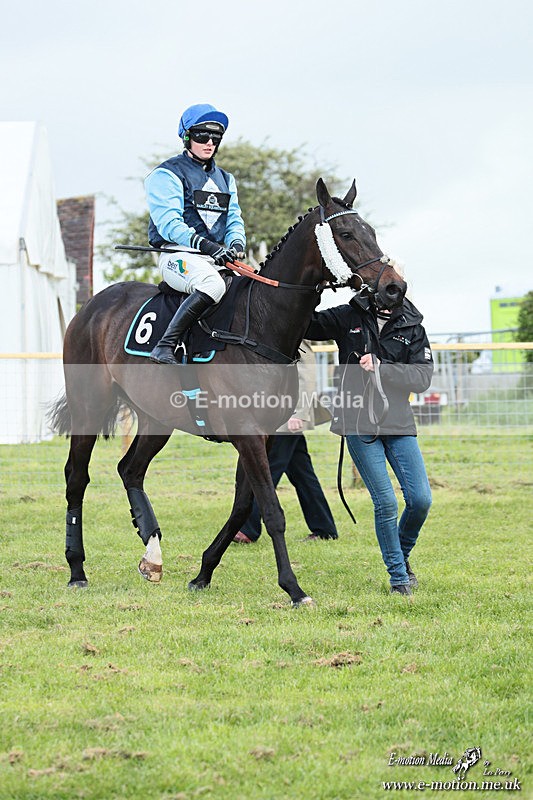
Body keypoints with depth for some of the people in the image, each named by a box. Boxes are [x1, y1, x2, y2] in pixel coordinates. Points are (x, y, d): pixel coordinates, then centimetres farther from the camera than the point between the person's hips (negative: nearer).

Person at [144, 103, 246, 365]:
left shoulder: (225, 179, 23)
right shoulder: (167, 174, -1)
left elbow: (234, 219, 16)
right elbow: (169, 224, -13)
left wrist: (236, 244, -9)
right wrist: (206, 245, -27)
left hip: (217, 259, 7)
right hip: (178, 255, -7)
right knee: (212, 285, -38)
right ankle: (165, 347, -39)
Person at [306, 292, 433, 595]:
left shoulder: (412, 328, 5)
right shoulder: (348, 318, 3)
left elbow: (423, 376, -5)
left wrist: (381, 368, -18)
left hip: (398, 422, 2)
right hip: (359, 425, -2)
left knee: (421, 499, -3)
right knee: (386, 503, -9)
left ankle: (403, 554, 26)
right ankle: (399, 577, 6)